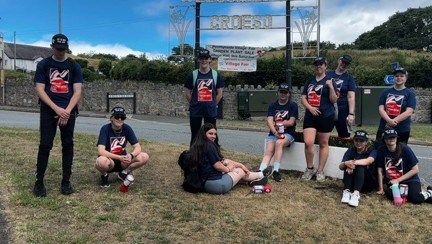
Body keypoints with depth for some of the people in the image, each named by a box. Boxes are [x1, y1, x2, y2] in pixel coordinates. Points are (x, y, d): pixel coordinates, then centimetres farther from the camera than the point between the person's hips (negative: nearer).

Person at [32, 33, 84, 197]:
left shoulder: (74, 66, 5)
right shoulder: (43, 65, 4)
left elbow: (77, 92, -1)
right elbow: (40, 90, -3)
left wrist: (66, 111, -14)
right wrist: (57, 109, -15)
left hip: (69, 111, 1)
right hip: (48, 110, -1)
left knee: (67, 145, 3)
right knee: (45, 145, -3)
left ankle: (66, 181, 12)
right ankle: (39, 182, 6)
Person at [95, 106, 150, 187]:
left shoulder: (127, 128, -7)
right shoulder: (105, 129, -18)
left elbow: (138, 147, -10)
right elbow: (101, 151, -29)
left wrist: (131, 155, -32)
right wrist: (119, 157, -39)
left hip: (122, 162, 4)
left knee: (145, 157, -19)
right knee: (102, 161, -40)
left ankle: (124, 173, 6)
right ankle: (104, 175, -1)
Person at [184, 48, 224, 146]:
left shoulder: (217, 75, 0)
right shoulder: (192, 75, -1)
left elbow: (220, 93, 5)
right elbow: (187, 92, 5)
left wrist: (212, 105, 4)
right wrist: (194, 104, 4)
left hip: (211, 111, 0)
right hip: (195, 111, 0)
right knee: (195, 136, 8)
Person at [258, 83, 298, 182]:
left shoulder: (293, 105, 1)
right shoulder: (272, 105, 8)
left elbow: (291, 122, -7)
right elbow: (269, 121, -6)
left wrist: (276, 123, -7)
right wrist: (275, 132, -24)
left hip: (288, 133, -2)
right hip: (273, 133, 3)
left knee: (279, 143, -33)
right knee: (269, 151, -20)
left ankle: (276, 171, -32)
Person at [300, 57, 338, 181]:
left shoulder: (329, 81, 0)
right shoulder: (309, 82, 13)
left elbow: (334, 100, -6)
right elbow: (303, 98, 10)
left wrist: (331, 87, -21)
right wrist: (310, 107, -8)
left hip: (325, 116, -3)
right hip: (310, 116, 3)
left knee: (323, 144, 5)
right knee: (308, 142, -10)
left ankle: (320, 171, 15)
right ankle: (310, 168, 10)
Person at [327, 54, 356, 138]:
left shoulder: (349, 78, 2)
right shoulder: (328, 74, 10)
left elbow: (351, 97, -7)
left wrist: (351, 114, -16)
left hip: (343, 111, -3)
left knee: (344, 136, 1)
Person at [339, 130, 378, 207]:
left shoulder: (372, 150, -6)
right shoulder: (351, 150, 2)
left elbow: (369, 161, -31)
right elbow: (340, 166, -12)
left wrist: (355, 162, -48)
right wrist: (346, 163, -36)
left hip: (369, 183, -2)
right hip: (352, 182, 3)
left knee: (360, 166, -29)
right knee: (349, 166, -24)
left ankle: (356, 193, -47)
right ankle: (347, 191, -36)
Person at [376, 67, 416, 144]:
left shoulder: (410, 93, 2)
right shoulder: (386, 92, 10)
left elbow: (409, 112, -9)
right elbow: (381, 109, 1)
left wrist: (394, 121, -18)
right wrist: (389, 120, -17)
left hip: (402, 130, -2)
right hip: (383, 128, 2)